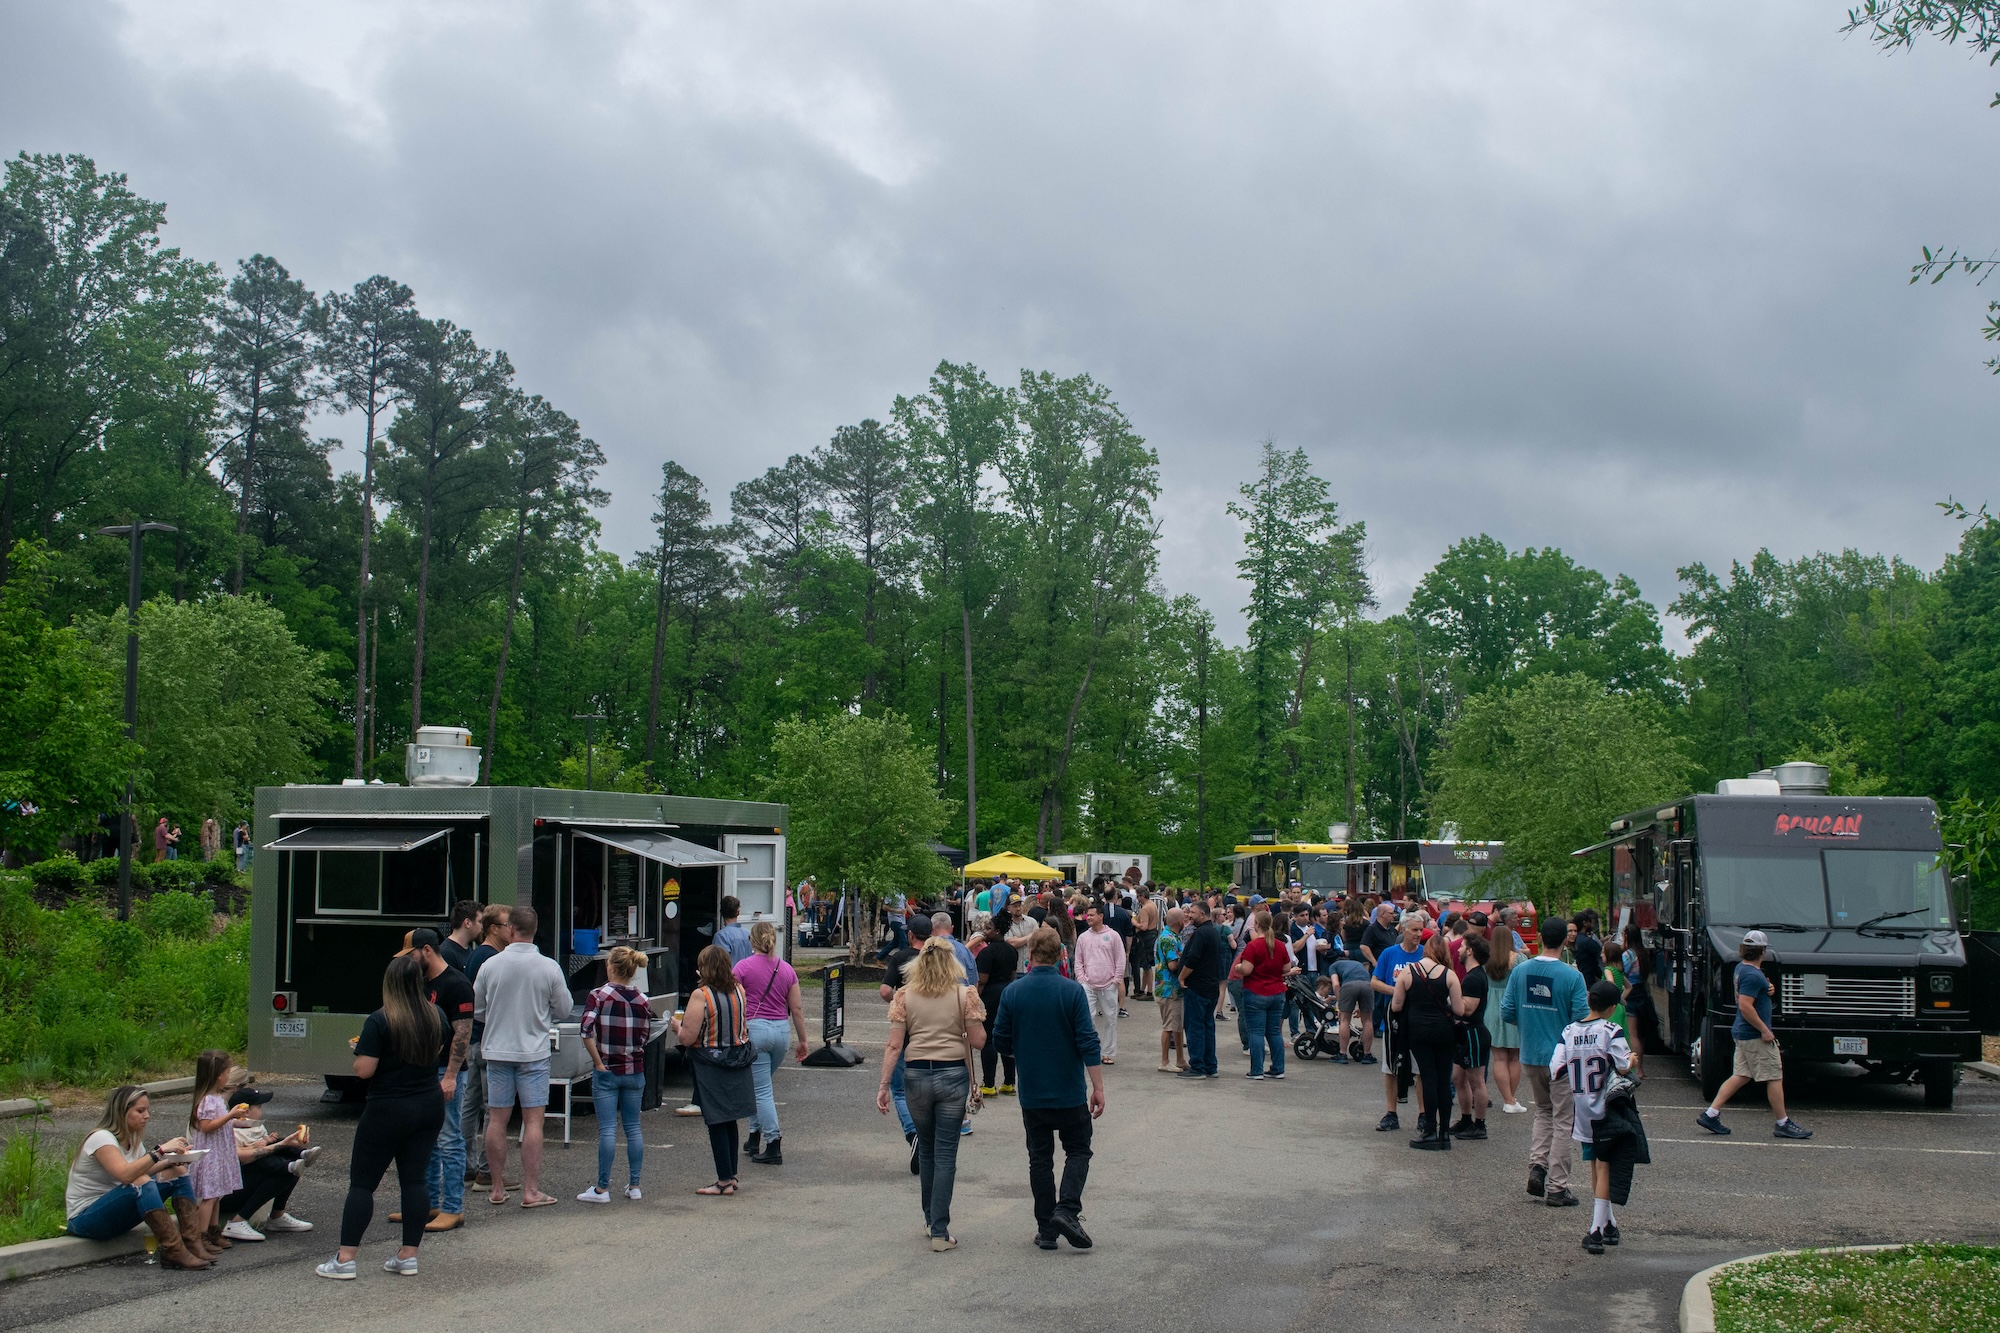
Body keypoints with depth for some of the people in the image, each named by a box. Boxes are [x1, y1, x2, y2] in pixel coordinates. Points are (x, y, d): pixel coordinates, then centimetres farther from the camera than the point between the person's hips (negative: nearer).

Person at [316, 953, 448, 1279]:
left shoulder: (380, 1021, -17)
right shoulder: (436, 1017, 2)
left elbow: (363, 1070, -17)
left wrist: (359, 1050, 2)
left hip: (388, 1110, -5)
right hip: (430, 1106, 5)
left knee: (362, 1182, 2)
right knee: (414, 1179, 9)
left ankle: (345, 1259, 1)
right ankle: (408, 1256, 11)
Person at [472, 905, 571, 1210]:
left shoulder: (490, 965, -5)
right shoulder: (549, 968, -9)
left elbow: (475, 1011, 4)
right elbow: (564, 1009, 1)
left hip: (497, 1050, 2)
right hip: (534, 1052, -2)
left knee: (497, 1119, 9)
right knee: (533, 1121, 1)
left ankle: (497, 1188, 15)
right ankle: (531, 1191, 1)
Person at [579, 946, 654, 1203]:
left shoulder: (598, 995, -9)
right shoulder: (641, 999, 2)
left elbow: (587, 1030, -19)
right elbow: (646, 1035, 5)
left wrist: (598, 1063, -12)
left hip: (607, 1071, -3)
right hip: (635, 1070, 3)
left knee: (607, 1129, -1)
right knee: (633, 1127, 11)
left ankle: (602, 1189, 2)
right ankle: (634, 1186, 14)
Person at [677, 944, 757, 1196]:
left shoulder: (700, 996, -17)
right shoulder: (739, 991, 1)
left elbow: (687, 1038, -19)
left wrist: (678, 1026, 6)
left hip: (710, 1067, -6)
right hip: (738, 1066, 6)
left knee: (716, 1124, 1)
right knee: (730, 1122, 16)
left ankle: (725, 1181, 4)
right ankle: (732, 1176, 23)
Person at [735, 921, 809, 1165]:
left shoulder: (743, 968, -5)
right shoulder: (787, 969, 6)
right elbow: (797, 1008, 8)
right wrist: (802, 1040, 16)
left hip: (754, 1028, -5)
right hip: (781, 1030, 5)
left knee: (762, 1090, -2)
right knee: (762, 1087, 21)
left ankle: (773, 1146, -7)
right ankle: (755, 1139, 27)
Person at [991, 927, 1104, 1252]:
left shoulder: (1013, 992, -5)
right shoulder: (1072, 991, -10)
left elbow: (1001, 1040, 2)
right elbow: (1088, 1043, -13)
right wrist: (1098, 1088, -9)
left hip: (1031, 1093, 2)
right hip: (1069, 1091, -2)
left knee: (1040, 1157, 11)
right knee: (1078, 1151, 12)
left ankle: (1046, 1229, 10)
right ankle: (1067, 1210, -8)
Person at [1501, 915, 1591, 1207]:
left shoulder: (1520, 971, -3)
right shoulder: (1572, 976, -15)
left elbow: (1507, 1012, 1)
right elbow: (1581, 1020, -15)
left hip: (1530, 1057, 4)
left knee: (1543, 1112, 22)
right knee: (1562, 1121, 5)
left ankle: (1537, 1164, 2)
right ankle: (1556, 1188, 7)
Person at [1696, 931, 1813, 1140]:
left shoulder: (1741, 968, 11)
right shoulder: (1753, 975, -20)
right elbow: (1745, 1006, -26)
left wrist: (1766, 989, 8)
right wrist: (1764, 1030, -21)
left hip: (1742, 1033, 10)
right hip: (1755, 1036, -10)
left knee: (1740, 1076, 12)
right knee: (1775, 1077, 0)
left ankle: (1710, 1114, 9)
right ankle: (1783, 1124, 9)